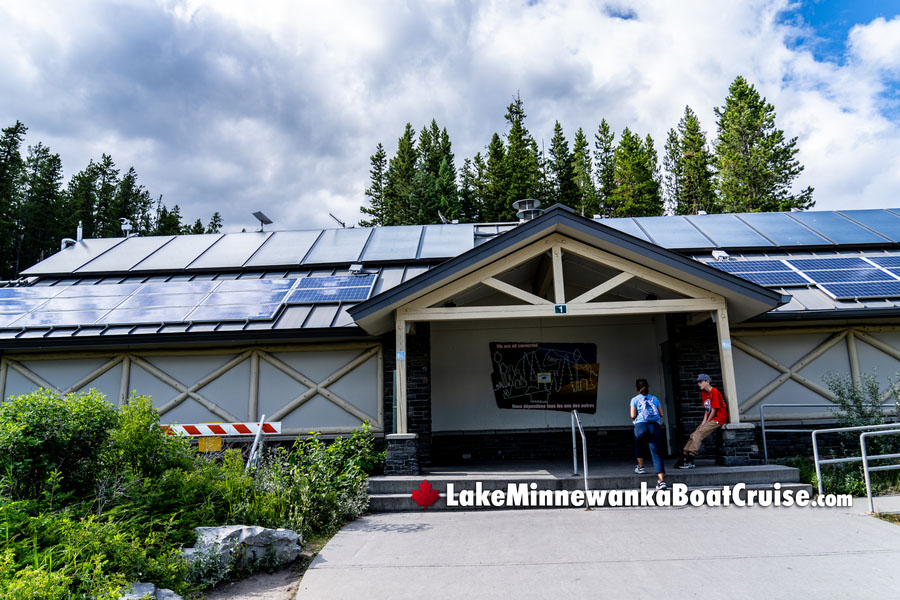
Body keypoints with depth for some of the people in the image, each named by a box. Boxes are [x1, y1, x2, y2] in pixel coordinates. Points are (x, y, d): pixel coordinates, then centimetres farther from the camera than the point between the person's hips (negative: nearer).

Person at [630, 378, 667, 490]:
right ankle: (661, 480, -12)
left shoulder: (635, 399, 9)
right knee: (657, 454, -2)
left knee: (638, 446, 29)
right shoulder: (654, 398, 17)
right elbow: (661, 414, 13)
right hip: (655, 426, 2)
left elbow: (633, 415, 0)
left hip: (641, 425, -2)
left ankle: (640, 467, 34)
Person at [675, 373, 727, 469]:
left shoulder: (714, 392, -13)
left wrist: (706, 423, -8)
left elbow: (714, 411, -14)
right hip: (710, 420, 9)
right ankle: (684, 456, -4)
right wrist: (703, 423, 2)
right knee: (694, 435, -1)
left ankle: (689, 461, -22)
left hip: (718, 420, -9)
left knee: (697, 435, -20)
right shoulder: (703, 393, 15)